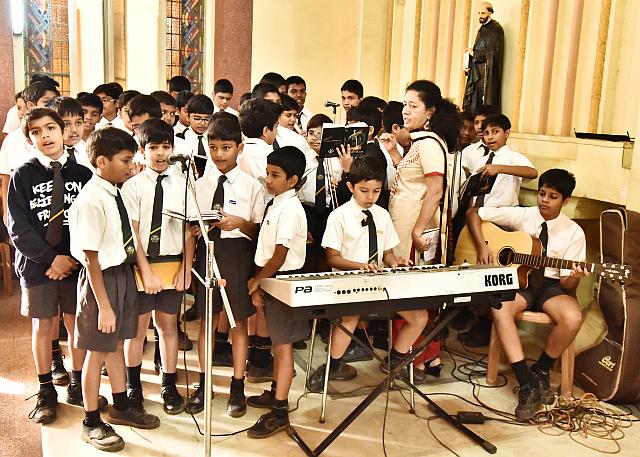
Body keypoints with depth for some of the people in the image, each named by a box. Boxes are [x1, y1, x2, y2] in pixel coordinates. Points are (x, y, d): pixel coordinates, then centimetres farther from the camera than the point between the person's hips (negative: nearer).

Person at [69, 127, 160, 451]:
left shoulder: (117, 191, 1)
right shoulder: (90, 202, -23)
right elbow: (91, 258, -21)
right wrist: (104, 306, -19)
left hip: (124, 272, 8)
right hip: (102, 278, -8)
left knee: (117, 342, 21)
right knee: (97, 350, 7)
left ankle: (121, 407, 39)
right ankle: (92, 423, 25)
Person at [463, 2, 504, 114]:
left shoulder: (495, 29, -10)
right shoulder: (483, 28, 18)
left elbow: (492, 53, -18)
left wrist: (474, 54, -10)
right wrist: (469, 66, 6)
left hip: (487, 73, -9)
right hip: (477, 72, 9)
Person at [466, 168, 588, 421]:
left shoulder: (573, 233, 0)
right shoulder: (522, 215, 1)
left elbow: (566, 284, -2)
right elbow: (473, 212, 4)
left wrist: (574, 278, -27)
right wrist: (482, 246, -10)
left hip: (551, 286, 0)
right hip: (520, 280, 0)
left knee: (573, 318, -33)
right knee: (499, 308, -35)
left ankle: (540, 371, -4)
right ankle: (527, 384, -30)